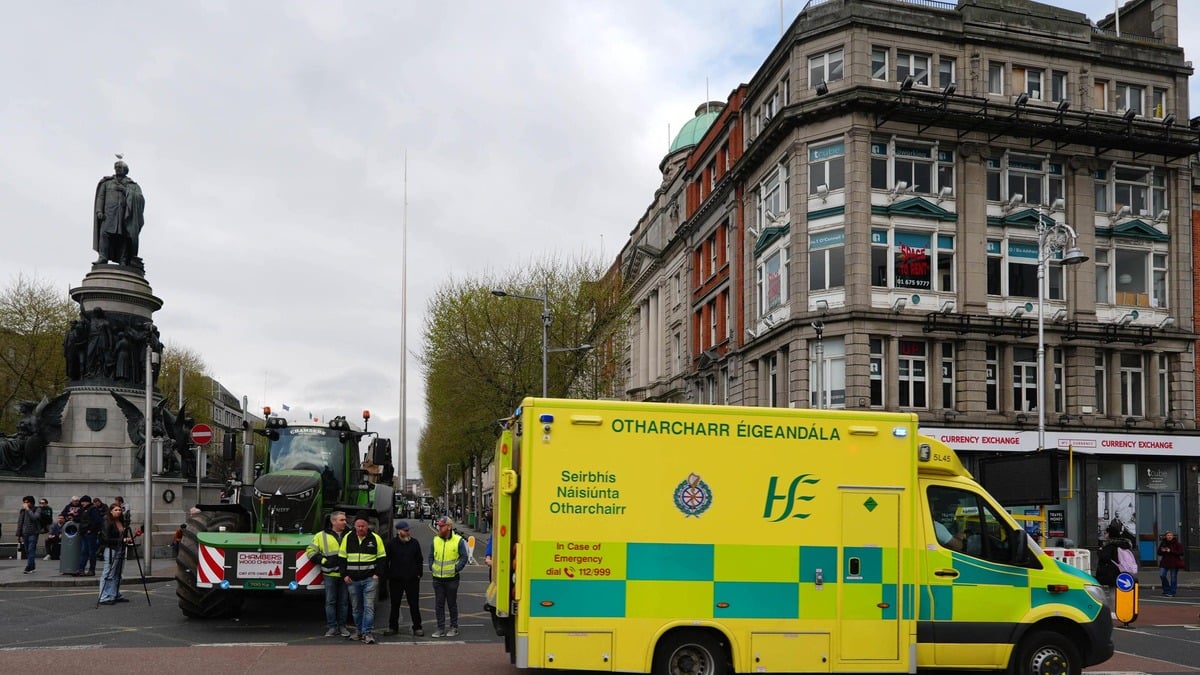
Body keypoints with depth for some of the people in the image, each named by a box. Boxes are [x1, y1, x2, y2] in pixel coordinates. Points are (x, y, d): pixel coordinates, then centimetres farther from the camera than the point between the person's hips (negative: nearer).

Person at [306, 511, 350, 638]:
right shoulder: (322, 536, 3)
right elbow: (311, 551, 5)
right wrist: (323, 561, -5)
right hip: (330, 574, -2)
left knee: (344, 602, 6)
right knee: (330, 601, 1)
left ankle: (342, 626, 14)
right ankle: (332, 627, 7)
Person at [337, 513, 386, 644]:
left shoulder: (375, 538, 0)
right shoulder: (348, 538, 4)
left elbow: (382, 558, 5)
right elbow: (341, 557, 9)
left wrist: (377, 574, -4)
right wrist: (344, 574, 1)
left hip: (370, 579, -2)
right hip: (352, 579, 2)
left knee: (369, 606, -8)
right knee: (356, 607, 10)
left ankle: (367, 633, -7)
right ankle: (358, 630, 23)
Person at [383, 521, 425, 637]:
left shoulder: (414, 543, 3)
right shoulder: (392, 544, -1)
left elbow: (419, 560, 9)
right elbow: (386, 560, 3)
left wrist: (419, 573, 2)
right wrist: (388, 575, -2)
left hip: (412, 579, 1)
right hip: (396, 580, 0)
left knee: (414, 604, 4)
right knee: (395, 604, 9)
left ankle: (417, 627, 11)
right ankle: (393, 627, 20)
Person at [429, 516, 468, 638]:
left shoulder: (458, 540, -6)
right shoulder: (435, 540, 6)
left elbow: (464, 557, -2)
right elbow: (431, 556, 16)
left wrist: (456, 568, -10)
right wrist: (431, 567, 3)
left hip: (452, 578, -4)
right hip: (437, 578, 4)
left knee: (452, 604, 7)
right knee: (439, 604, 6)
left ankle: (454, 628, 18)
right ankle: (441, 628, 13)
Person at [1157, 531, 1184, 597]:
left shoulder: (1177, 544, -5)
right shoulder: (1163, 543, 6)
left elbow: (1180, 553, -13)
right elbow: (1159, 553, 11)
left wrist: (1170, 551, -19)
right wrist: (1162, 551, -12)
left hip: (1174, 563, -3)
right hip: (1165, 562, 3)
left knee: (1173, 578, 2)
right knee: (1162, 575, -8)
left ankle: (1172, 592, 11)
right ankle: (1166, 590, 11)